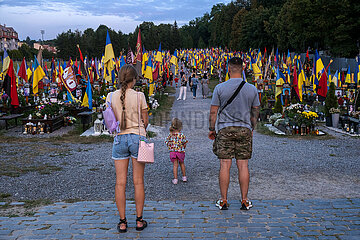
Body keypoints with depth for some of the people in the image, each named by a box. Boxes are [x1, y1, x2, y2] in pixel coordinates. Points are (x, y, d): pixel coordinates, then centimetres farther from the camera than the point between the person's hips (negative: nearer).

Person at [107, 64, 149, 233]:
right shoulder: (139, 96, -7)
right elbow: (145, 121, 0)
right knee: (138, 181, 7)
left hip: (119, 138, 2)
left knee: (120, 182, 7)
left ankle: (122, 222, 13)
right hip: (137, 137, -2)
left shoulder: (111, 97, 0)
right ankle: (139, 220, 16)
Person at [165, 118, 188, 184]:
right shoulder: (182, 135, -11)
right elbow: (184, 144, -6)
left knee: (175, 165, 7)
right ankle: (184, 177, 27)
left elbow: (167, 143, 1)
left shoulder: (170, 135, -4)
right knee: (181, 163, 19)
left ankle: (175, 179, 3)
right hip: (180, 151, -1)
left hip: (172, 152, 1)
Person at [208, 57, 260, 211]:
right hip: (245, 129, 2)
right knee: (243, 165, 5)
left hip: (225, 129, -2)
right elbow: (255, 112, 10)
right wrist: (251, 129, 23)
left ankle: (223, 201, 7)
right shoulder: (252, 89, 3)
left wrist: (211, 129, 8)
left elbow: (213, 111, -2)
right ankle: (244, 201, 11)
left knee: (225, 165, 2)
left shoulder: (220, 88, -5)